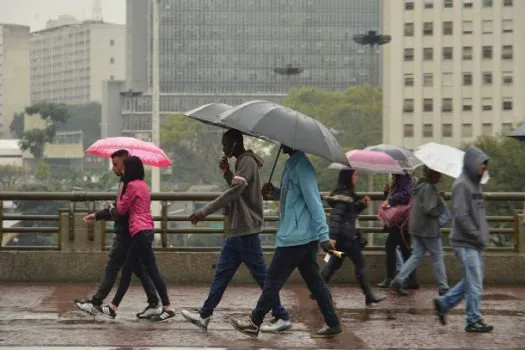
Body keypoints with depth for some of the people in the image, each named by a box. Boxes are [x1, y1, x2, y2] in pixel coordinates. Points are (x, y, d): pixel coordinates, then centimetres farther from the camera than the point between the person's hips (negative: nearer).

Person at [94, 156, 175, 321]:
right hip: (145, 231, 10)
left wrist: (120, 194, 11)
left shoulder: (133, 185, -11)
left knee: (152, 270, -7)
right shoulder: (143, 184, 17)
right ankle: (113, 308, 14)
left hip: (140, 232, -10)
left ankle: (167, 308, -6)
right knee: (126, 271, 10)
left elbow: (121, 209, -4)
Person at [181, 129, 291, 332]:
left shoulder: (247, 162, -14)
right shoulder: (242, 163, 17)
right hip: (237, 229, 10)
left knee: (260, 274, -6)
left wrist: (205, 212, -27)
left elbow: (235, 191, -25)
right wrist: (226, 172, 8)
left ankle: (282, 317, -1)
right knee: (222, 272, 10)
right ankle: (205, 315, 13)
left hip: (246, 229, -10)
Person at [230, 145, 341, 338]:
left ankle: (254, 322, 9)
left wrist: (323, 235, -23)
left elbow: (314, 201, -20)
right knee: (314, 281, 10)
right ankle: (333, 324, 11)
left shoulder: (301, 166, -16)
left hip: (294, 237, -10)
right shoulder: (293, 164, 14)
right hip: (305, 237, 10)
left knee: (273, 280, 0)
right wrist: (274, 193, 7)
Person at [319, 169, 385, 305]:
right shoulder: (344, 194, -16)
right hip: (345, 236, -10)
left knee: (334, 263, 13)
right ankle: (369, 296, 4)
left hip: (342, 236, 10)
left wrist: (362, 203, 8)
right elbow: (335, 215, -23)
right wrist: (332, 236, -28)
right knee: (359, 262, -2)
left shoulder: (348, 194, 14)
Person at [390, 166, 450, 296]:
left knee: (417, 255, 10)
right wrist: (440, 211, -5)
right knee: (437, 256, 3)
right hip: (428, 228, -9)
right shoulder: (429, 188, -18)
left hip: (415, 227, 9)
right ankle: (443, 287, 10)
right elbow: (429, 209, -25)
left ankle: (398, 280, -2)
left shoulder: (420, 185, 11)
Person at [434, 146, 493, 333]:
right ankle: (473, 321, 5)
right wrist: (478, 237, -16)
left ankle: (443, 303, 25)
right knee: (475, 284, -4)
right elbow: (461, 216, -20)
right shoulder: (462, 184, -14)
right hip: (466, 243, -9)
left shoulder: (475, 183, 14)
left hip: (475, 243, 9)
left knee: (472, 281, 14)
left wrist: (483, 235, 8)